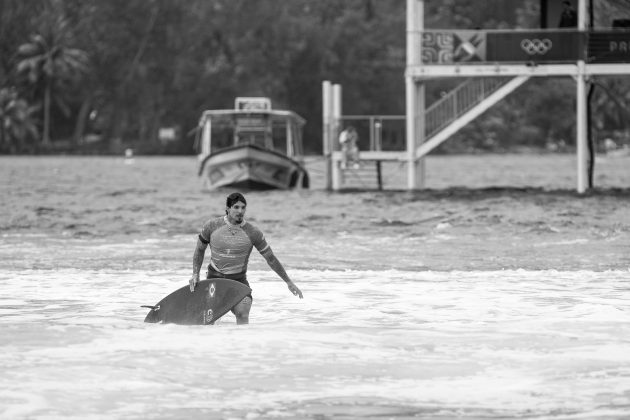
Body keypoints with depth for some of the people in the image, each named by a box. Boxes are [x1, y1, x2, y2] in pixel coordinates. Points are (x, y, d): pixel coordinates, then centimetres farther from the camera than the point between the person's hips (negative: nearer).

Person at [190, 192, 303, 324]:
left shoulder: (253, 233, -7)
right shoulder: (212, 226, -5)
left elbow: (271, 259, 3)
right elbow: (200, 250, 12)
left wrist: (289, 282, 6)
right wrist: (195, 274, 1)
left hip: (239, 280, -1)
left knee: (242, 314, -24)